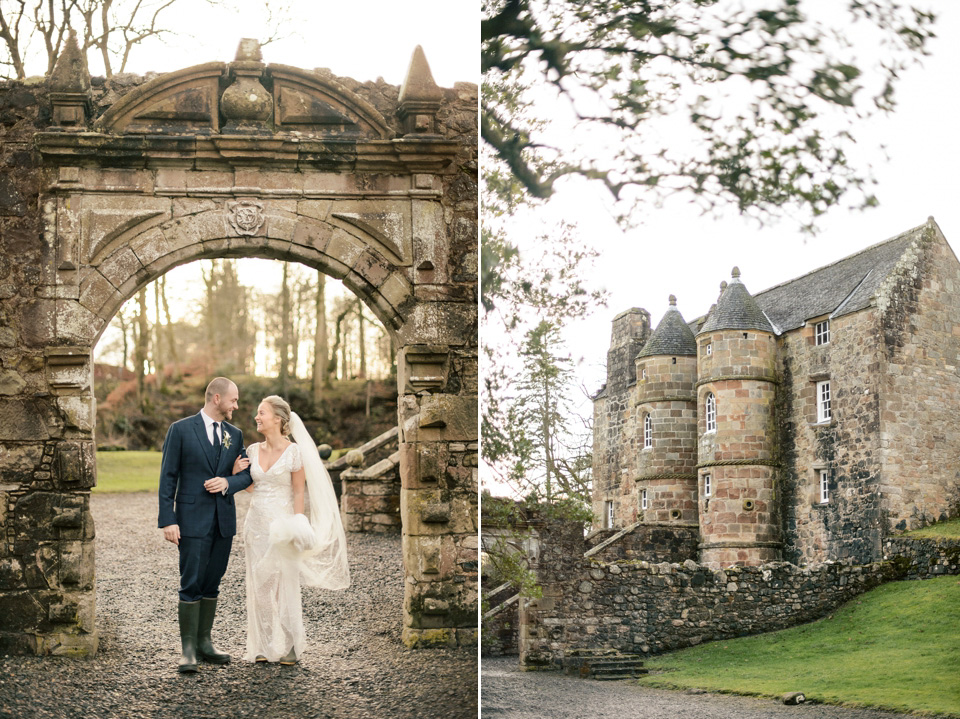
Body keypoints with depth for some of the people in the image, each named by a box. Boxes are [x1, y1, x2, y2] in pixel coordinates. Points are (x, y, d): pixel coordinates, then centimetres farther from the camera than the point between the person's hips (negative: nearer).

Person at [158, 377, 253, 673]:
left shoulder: (235, 434, 11)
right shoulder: (181, 430, -4)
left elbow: (247, 473, 13)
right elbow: (168, 478, -5)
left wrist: (228, 482, -10)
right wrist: (167, 520, -12)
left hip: (224, 520, 5)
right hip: (193, 520, -5)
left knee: (212, 584, 10)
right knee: (191, 586, -6)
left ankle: (204, 643, 19)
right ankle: (187, 649, -1)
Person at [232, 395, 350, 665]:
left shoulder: (293, 452, -8)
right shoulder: (253, 450, 7)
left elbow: (299, 491, -7)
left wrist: (297, 525, -13)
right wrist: (237, 472, 0)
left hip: (282, 523, -5)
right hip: (257, 521, 5)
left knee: (285, 583, -2)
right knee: (260, 584, 6)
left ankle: (289, 646, 8)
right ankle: (264, 645, 13)